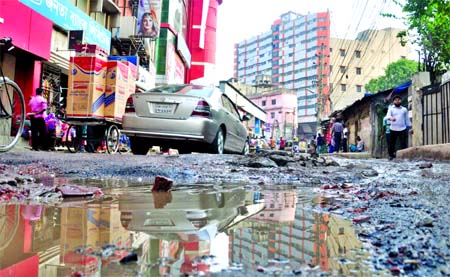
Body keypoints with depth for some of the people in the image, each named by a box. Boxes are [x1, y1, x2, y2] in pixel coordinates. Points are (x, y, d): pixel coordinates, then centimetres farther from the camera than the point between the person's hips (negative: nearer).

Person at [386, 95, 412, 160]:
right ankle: (391, 155, 17)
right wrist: (391, 118, -37)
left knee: (403, 144, -5)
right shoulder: (391, 108, 5)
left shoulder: (404, 109, 13)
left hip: (403, 129, 1)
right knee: (392, 143, 3)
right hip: (393, 129, -1)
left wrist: (410, 128, 11)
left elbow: (407, 119, 16)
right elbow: (388, 115, -14)